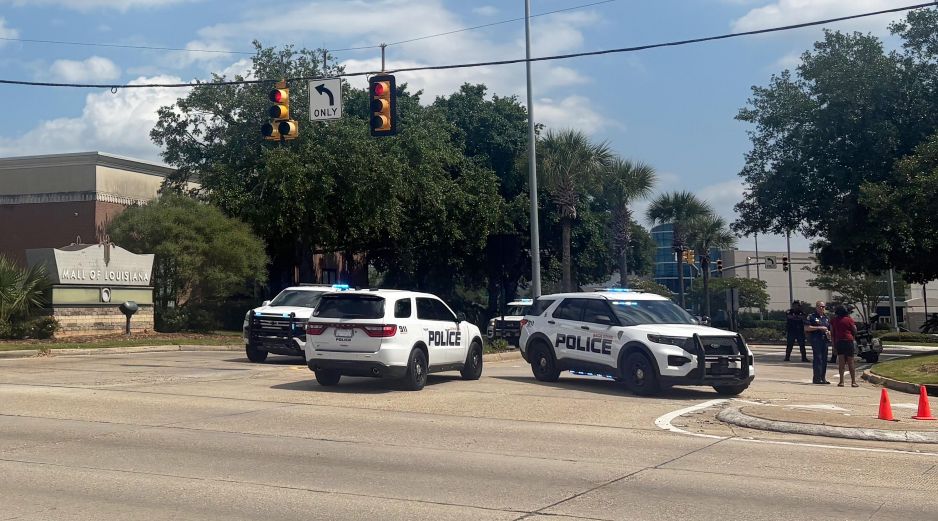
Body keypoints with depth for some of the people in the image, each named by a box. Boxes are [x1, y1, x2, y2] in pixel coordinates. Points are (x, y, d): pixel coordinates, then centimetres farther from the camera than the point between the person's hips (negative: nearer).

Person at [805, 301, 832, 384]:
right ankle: (817, 378, -9)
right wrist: (819, 328, -14)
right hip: (816, 339, -6)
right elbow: (806, 328, -10)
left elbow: (829, 329, 29)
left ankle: (823, 378, 12)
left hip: (825, 340, 6)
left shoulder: (826, 318, 20)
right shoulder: (811, 317, 0)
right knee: (817, 358, -10)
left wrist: (828, 333, 4)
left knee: (824, 359, 7)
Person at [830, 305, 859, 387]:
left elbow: (832, 333, 8)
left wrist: (834, 344, 13)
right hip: (849, 341, -2)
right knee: (851, 362, 3)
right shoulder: (849, 320, -3)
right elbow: (855, 331, 1)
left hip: (839, 342, 2)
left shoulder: (834, 321, 6)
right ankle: (853, 382, 3)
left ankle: (841, 381, -2)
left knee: (841, 362, 3)